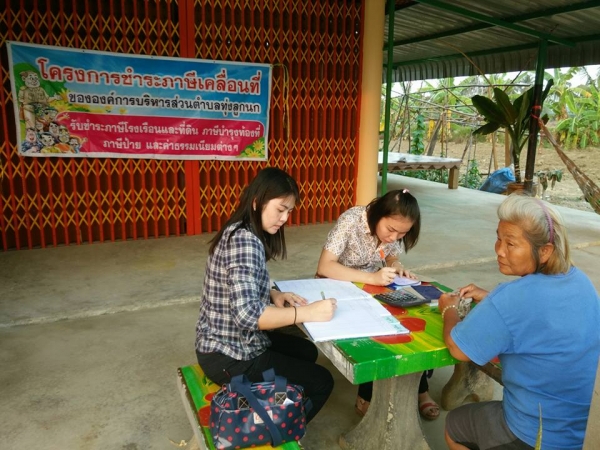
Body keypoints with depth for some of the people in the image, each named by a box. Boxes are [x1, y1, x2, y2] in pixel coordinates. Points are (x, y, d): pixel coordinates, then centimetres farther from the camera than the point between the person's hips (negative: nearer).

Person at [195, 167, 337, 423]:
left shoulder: (239, 232, 4)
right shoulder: (244, 240, -26)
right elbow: (247, 314, -35)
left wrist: (273, 295, -2)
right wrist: (308, 312, -29)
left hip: (228, 342, 10)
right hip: (228, 357, -10)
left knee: (307, 351, 24)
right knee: (321, 382, 2)